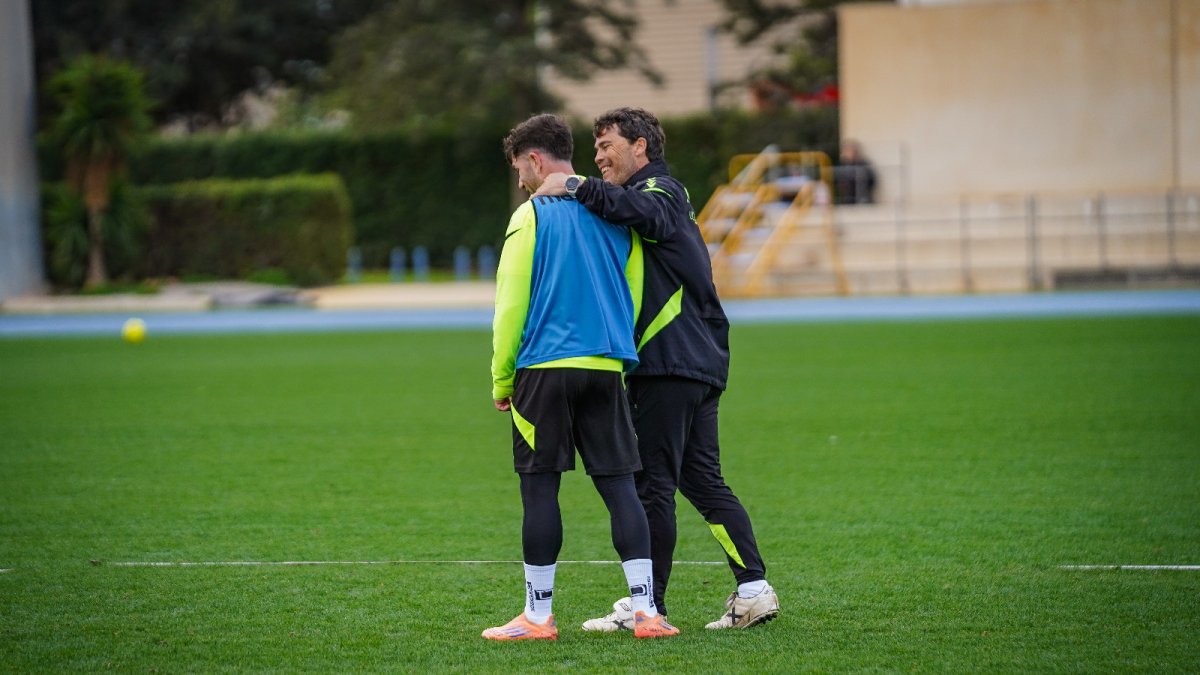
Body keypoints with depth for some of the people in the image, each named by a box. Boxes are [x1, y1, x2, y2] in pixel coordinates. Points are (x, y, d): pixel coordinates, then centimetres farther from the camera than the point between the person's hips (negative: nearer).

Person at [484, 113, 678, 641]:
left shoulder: (532, 215, -3)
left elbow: (511, 304, -4)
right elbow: (633, 296, 15)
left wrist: (502, 380, 4)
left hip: (545, 366, -5)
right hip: (607, 369, 5)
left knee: (540, 488, 0)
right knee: (619, 484, 4)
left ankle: (538, 615, 2)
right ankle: (645, 610, -2)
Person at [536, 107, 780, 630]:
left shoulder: (661, 193, -6)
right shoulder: (670, 197, 26)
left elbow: (636, 207, -31)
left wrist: (574, 186, -27)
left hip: (669, 366, -10)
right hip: (701, 364, 10)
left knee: (653, 485, -6)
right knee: (703, 480, 10)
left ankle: (648, 607, -4)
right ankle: (754, 590, 6)